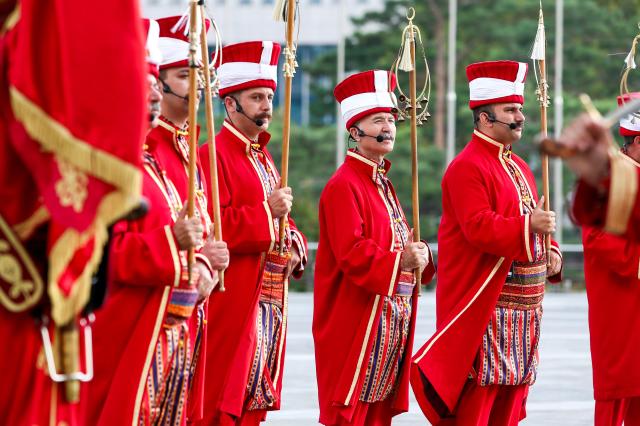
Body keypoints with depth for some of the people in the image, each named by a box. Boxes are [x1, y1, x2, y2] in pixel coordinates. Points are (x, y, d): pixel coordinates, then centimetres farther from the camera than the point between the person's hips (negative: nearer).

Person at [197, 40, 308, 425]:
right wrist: (266, 212, -20)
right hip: (231, 306, -9)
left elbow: (281, 224, 25)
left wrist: (294, 248, 4)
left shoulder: (265, 159, 19)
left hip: (270, 304, 9)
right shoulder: (212, 157, -9)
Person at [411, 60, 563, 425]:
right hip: (484, 309, -9)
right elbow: (478, 227, -22)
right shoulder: (468, 168, -11)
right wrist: (528, 225, -28)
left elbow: (534, 222, 26)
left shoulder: (519, 167, 18)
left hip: (522, 308, 9)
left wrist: (550, 253, 7)